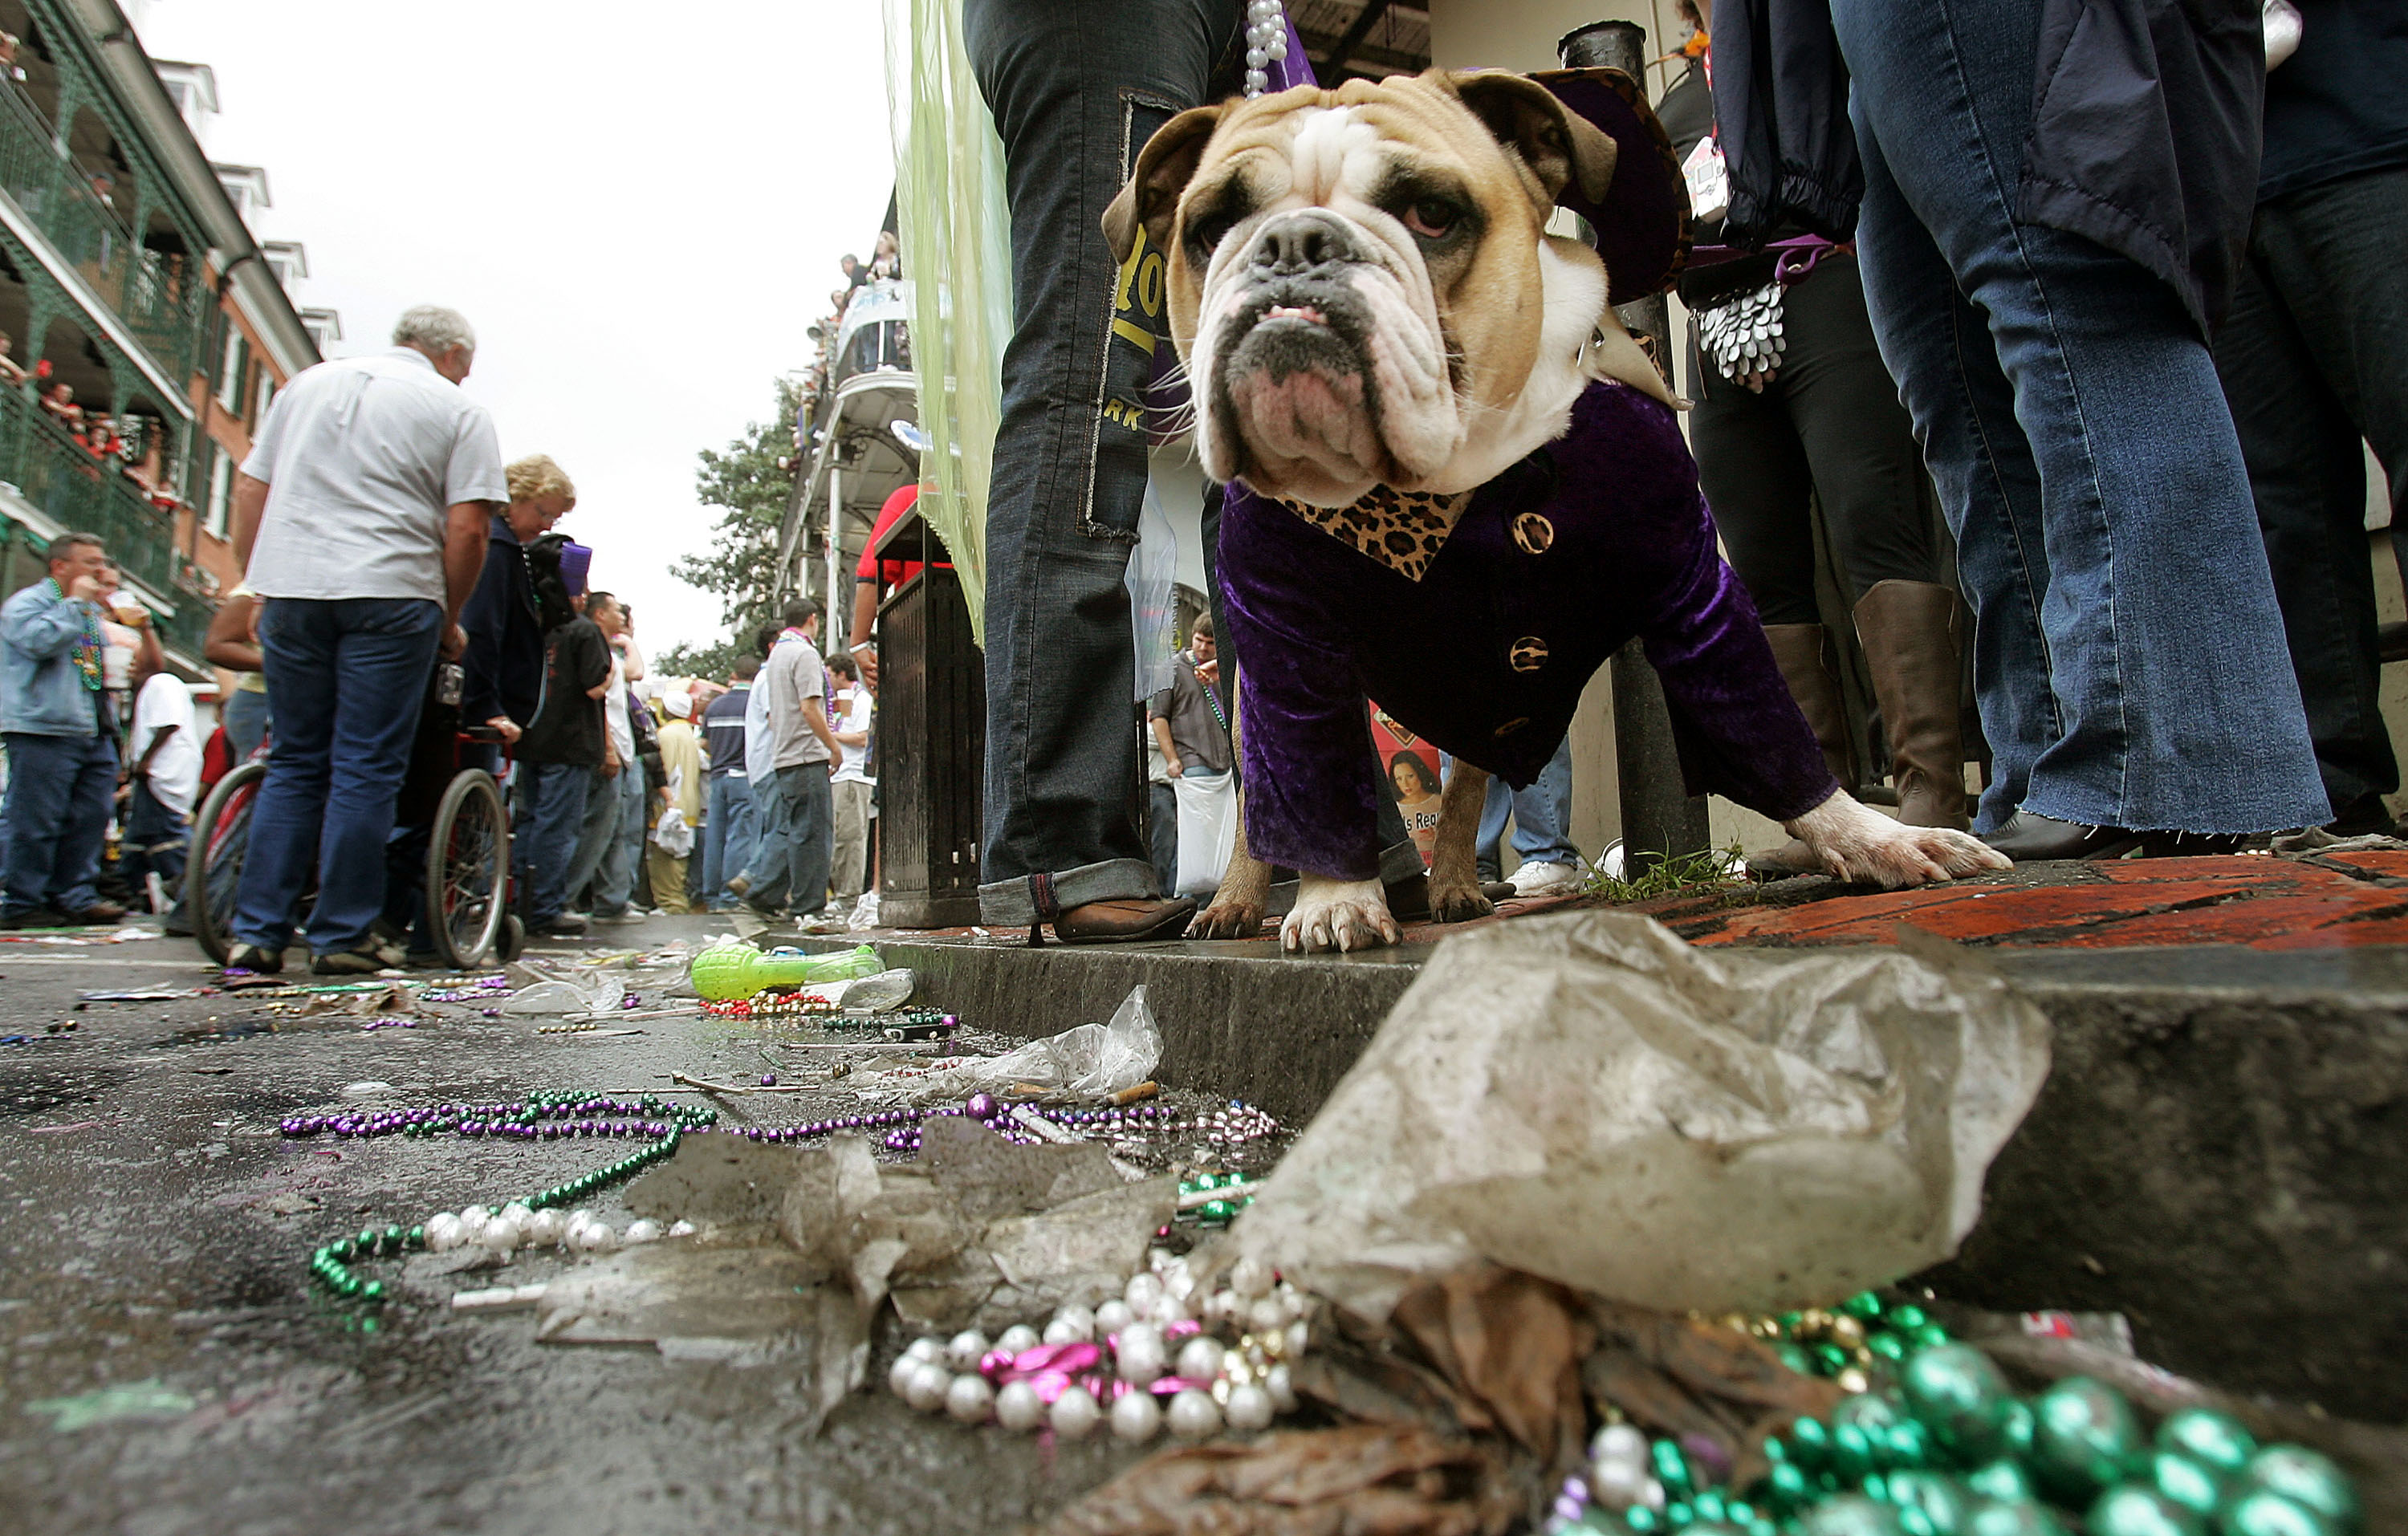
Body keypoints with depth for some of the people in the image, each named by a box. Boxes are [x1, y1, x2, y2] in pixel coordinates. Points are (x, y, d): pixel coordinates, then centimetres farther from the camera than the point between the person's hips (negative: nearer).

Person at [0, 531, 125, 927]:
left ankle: (74, 897, 13)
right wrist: (74, 603, -12)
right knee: (34, 822, -5)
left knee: (90, 820, 6)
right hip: (43, 731, -8)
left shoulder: (93, 611, 23)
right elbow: (38, 641, -21)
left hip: (96, 733, 8)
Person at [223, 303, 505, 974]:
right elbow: (467, 528, -5)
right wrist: (449, 619, 5)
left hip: (291, 590, 5)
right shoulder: (458, 409, 5)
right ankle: (342, 937, 4)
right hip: (390, 592, -4)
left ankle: (256, 931, 11)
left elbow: (250, 490, 18)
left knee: (293, 763, 12)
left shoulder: (307, 383, 20)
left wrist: (259, 583, 22)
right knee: (366, 769, 0)